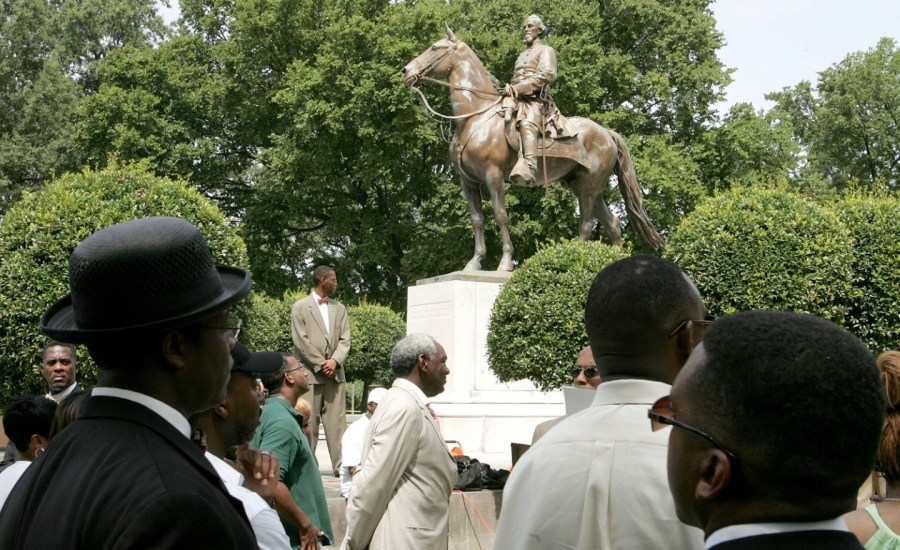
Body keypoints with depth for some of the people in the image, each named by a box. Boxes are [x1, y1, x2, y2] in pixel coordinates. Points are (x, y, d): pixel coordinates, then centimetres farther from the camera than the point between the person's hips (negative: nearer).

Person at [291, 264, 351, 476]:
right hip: (310, 372, -4)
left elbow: (345, 339, 10)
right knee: (308, 421, -3)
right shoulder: (300, 307, 2)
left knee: (337, 421, -1)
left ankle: (341, 465, -4)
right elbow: (301, 341, -6)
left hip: (334, 372, 4)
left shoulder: (339, 308, 17)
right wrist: (320, 365, -10)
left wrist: (334, 361, -7)